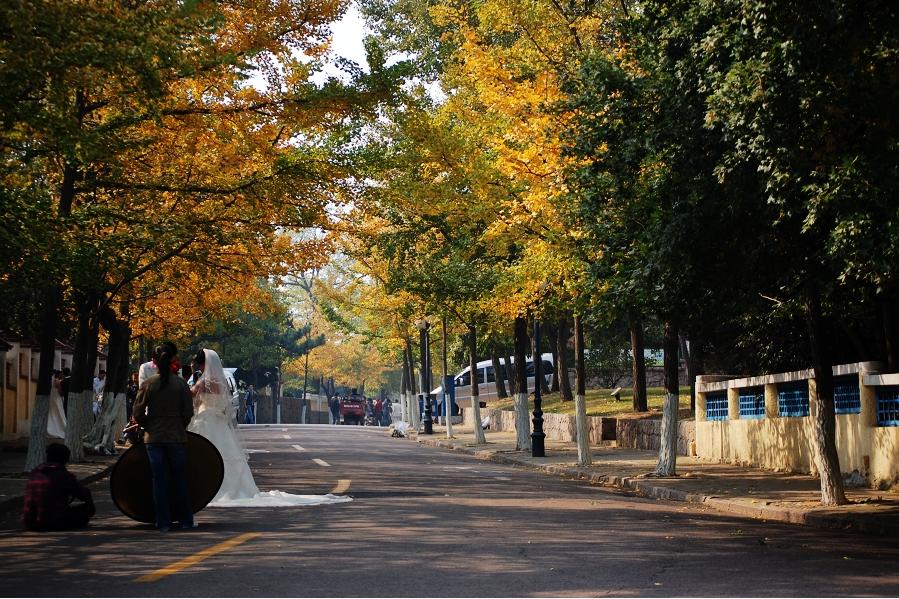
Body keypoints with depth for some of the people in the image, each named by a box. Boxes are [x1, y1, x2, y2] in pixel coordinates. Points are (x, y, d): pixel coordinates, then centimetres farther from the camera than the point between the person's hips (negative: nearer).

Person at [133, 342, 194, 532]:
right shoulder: (180, 383, -6)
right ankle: (185, 520, 15)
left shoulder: (148, 384, -5)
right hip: (177, 438, 0)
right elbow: (188, 412, -4)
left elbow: (138, 414, -6)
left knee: (159, 480, 7)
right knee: (180, 479, 10)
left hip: (153, 438, 0)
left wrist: (149, 426, 12)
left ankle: (163, 522, 8)